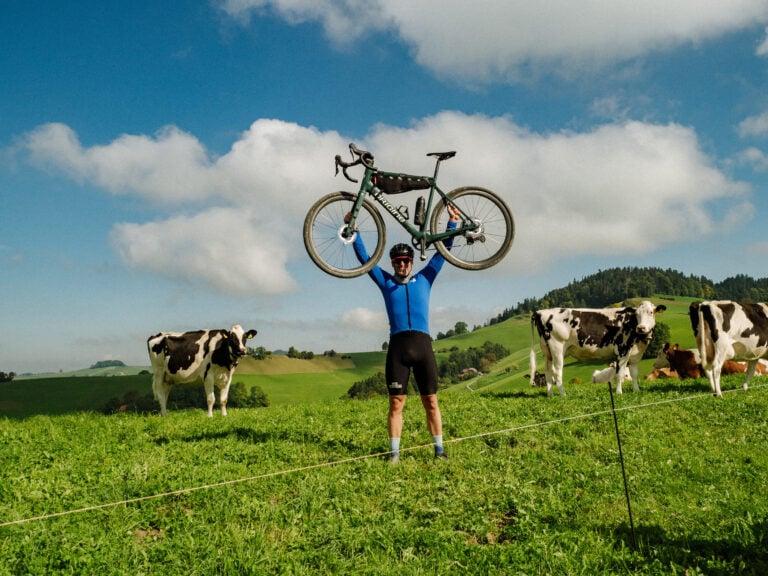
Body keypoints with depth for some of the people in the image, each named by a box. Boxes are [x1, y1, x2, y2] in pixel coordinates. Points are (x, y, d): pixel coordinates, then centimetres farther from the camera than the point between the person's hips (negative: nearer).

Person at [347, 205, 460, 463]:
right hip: (397, 347, 0)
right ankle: (394, 452, 4)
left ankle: (439, 450, 9)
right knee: (396, 403, -1)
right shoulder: (386, 282, 17)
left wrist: (452, 223, 10)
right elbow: (363, 257, 14)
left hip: (423, 345, 0)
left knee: (431, 401, 2)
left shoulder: (424, 279, 17)